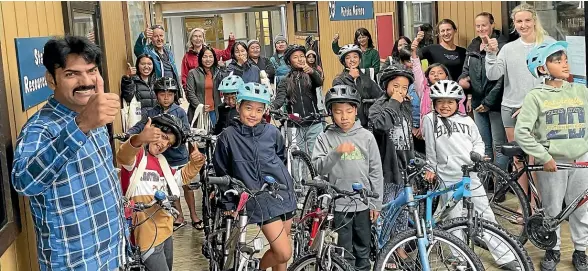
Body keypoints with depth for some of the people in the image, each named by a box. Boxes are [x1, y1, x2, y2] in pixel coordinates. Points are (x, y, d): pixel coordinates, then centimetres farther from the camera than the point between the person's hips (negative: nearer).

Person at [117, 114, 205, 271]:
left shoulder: (160, 161, 14)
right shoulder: (136, 154, -12)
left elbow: (181, 177, 28)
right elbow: (123, 157, -37)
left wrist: (195, 163, 8)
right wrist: (139, 139, -58)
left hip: (165, 230, 9)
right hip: (148, 235, -9)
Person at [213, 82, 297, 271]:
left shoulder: (272, 132, 0)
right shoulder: (228, 137, -6)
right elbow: (222, 173, 4)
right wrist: (229, 202, 4)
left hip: (283, 194, 3)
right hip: (259, 199, -3)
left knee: (279, 250, 11)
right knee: (284, 253, -10)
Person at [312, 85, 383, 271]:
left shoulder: (366, 137, 0)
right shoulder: (325, 138, -2)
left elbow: (376, 171, 3)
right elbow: (318, 168, -12)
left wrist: (376, 203, 2)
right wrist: (336, 152, -27)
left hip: (363, 204, 1)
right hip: (339, 204, -1)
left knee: (363, 252, 13)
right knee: (345, 254, 5)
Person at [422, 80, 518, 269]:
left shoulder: (466, 121, 9)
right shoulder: (430, 120, 2)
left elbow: (478, 142, 16)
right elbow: (430, 149, 6)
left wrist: (477, 154, -3)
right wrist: (431, 168, 9)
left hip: (471, 175, 2)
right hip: (448, 179, -2)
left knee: (486, 217, 6)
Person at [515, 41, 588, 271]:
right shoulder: (536, 96, -6)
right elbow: (521, 132, -12)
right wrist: (544, 157, -15)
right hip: (551, 162, -2)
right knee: (552, 209, 8)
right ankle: (553, 250, 26)